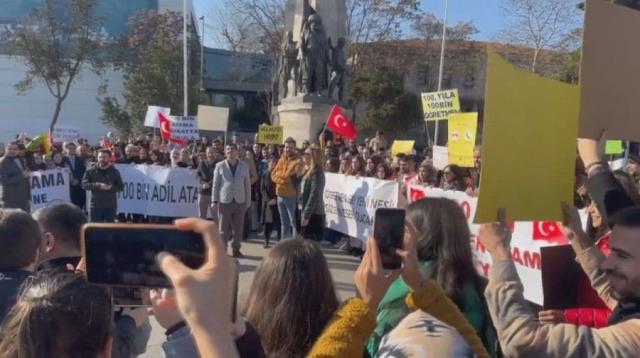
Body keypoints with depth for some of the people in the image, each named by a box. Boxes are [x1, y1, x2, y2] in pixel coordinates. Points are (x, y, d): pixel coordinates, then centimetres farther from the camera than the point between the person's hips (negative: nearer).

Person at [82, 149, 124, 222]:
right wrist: (98, 185, -20)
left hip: (110, 206, 0)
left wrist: (111, 187, -16)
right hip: (95, 206, 0)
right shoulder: (90, 171, 4)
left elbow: (121, 186, 5)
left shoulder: (115, 172, 5)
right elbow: (84, 184, -5)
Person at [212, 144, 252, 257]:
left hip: (240, 201, 2)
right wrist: (214, 201, -4)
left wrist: (248, 201, 6)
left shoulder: (243, 166, 7)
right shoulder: (220, 166, 3)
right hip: (224, 201, -1)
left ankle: (236, 249, 17)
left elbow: (247, 184, 9)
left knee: (238, 228, 5)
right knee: (223, 228, 0)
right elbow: (215, 184, 3)